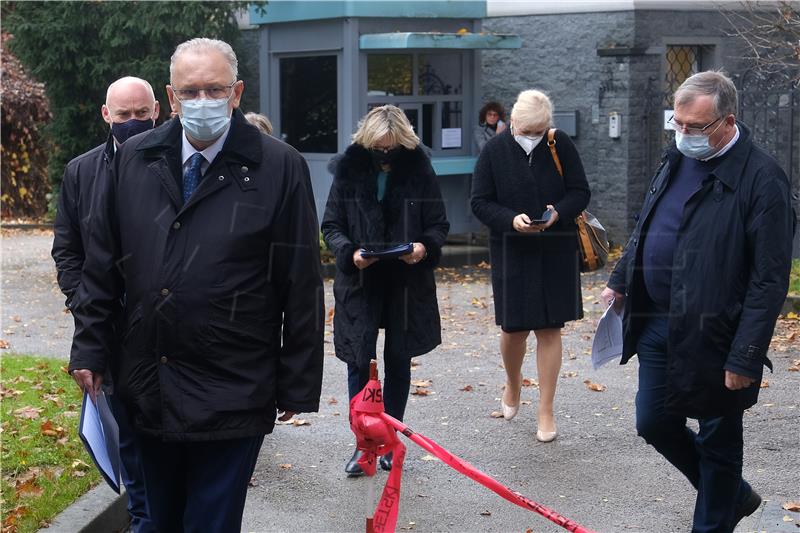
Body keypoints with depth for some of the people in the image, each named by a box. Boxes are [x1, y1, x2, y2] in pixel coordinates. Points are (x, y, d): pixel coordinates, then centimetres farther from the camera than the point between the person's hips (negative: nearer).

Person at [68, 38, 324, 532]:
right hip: (148, 392, 4)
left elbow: (302, 287, -5)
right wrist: (89, 351, 7)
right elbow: (102, 265, 11)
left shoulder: (280, 167, -7)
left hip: (233, 396, -4)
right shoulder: (134, 160, 5)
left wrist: (297, 387, -5)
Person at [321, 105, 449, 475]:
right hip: (360, 282, 0)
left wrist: (425, 246, -18)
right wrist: (349, 253, -17)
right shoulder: (350, 168, -2)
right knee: (359, 360, -3)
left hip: (407, 282, 1)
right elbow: (331, 225, 1)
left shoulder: (418, 169, -2)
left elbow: (439, 224, 3)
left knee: (399, 360, 10)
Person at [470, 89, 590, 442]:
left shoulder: (561, 145, -3)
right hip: (512, 253, 0)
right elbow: (480, 202, -4)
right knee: (513, 329, 6)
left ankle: (546, 411, 11)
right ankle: (512, 385, 38)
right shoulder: (495, 151, -5)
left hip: (555, 253, 0)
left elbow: (581, 192, 1)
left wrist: (559, 212, -19)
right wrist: (512, 220, -21)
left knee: (550, 329, 2)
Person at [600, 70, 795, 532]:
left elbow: (770, 280, -19)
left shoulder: (761, 178, -18)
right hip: (658, 324, 8)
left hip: (713, 336, -8)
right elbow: (645, 230, 22)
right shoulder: (678, 160, 6)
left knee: (717, 443, 8)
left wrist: (745, 356, -21)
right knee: (654, 423, 14)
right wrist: (620, 283, 21)